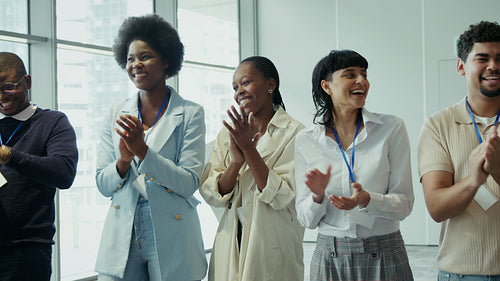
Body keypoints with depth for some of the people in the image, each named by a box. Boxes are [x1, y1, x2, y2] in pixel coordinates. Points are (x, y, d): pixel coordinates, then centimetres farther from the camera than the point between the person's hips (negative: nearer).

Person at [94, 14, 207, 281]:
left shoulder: (190, 114, -2)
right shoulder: (116, 114, 8)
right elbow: (103, 185, 8)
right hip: (122, 239, 3)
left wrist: (143, 150, -19)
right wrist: (123, 161, -13)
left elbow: (190, 183, -10)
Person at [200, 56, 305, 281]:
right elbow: (211, 195, 0)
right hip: (230, 244, 4)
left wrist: (248, 148, -18)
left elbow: (281, 196, -15)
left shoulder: (293, 133, -7)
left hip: (272, 247, -4)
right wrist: (236, 162, -16)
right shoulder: (228, 133, 8)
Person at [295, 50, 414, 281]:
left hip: (384, 257, -1)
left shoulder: (392, 129, -4)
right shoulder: (305, 140, 0)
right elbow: (306, 219, 1)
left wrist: (366, 200, -22)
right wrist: (317, 196, -19)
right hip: (330, 258, 1)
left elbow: (404, 203, -5)